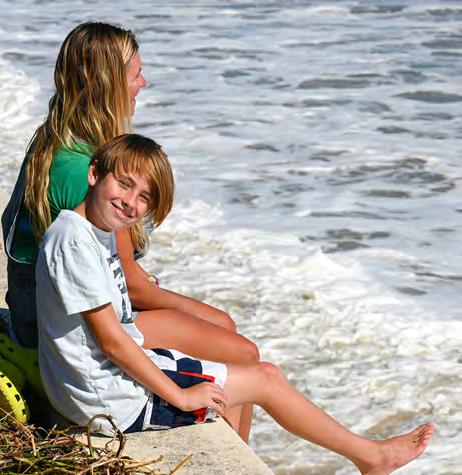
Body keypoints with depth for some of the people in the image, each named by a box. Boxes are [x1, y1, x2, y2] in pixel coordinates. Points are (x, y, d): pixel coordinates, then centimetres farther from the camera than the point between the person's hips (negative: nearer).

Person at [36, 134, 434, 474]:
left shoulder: (100, 232, 7)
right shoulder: (74, 238, -23)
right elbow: (109, 338, -22)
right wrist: (179, 396, -16)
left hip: (122, 366, 9)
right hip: (113, 399, -9)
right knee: (265, 378, 2)